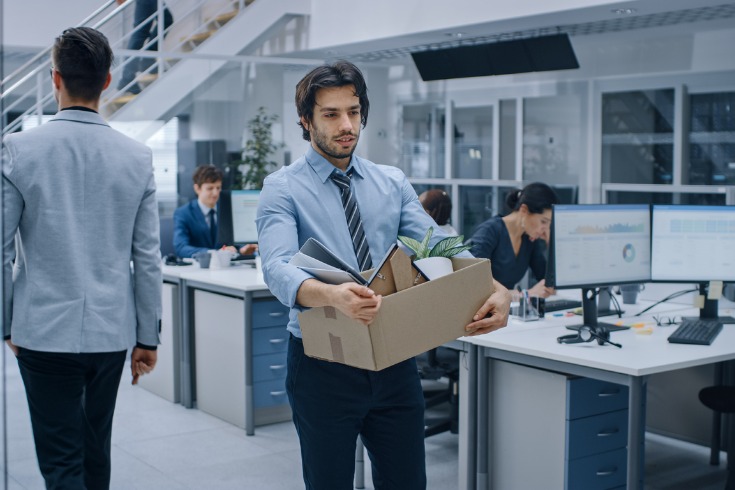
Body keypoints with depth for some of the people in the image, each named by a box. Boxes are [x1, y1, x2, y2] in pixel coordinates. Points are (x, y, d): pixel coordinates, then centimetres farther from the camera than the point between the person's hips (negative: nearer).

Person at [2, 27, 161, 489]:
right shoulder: (138, 156, -3)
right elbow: (148, 258, -1)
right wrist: (148, 336, 8)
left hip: (45, 331, -3)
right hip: (111, 330, 3)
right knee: (97, 450, 20)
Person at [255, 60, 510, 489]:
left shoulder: (393, 182, 7)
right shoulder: (284, 188, -6)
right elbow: (278, 268, -23)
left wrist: (495, 290, -25)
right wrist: (332, 295, -45)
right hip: (322, 365, -4)